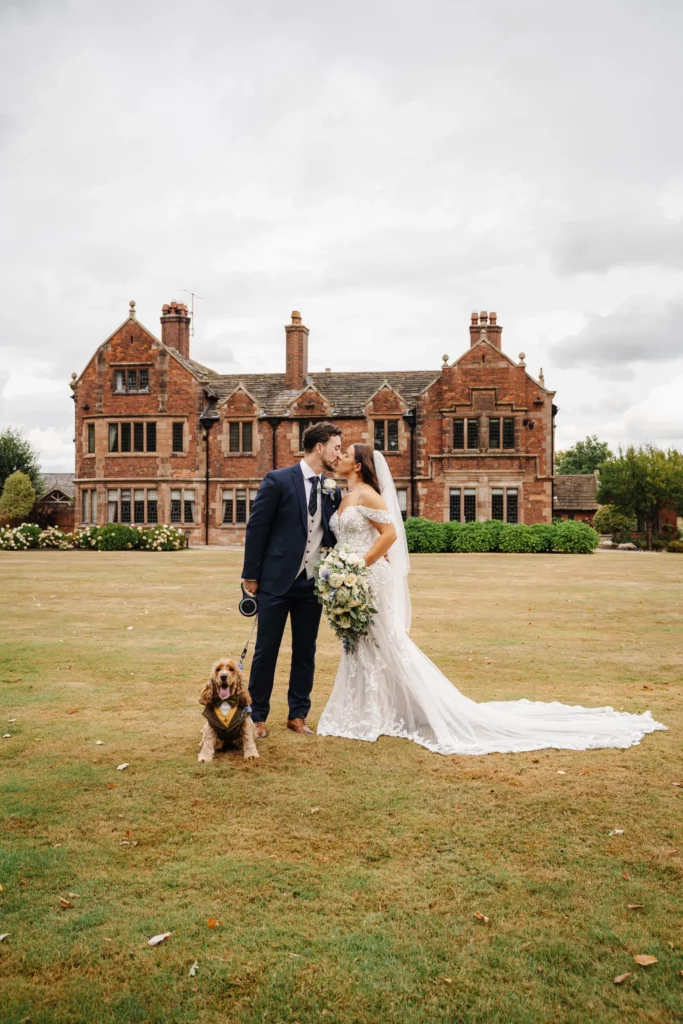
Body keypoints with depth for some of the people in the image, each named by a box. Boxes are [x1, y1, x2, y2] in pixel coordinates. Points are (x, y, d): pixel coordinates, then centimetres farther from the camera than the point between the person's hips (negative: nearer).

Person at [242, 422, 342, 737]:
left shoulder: (332, 490, 7)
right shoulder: (278, 480, -9)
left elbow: (336, 537, 8)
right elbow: (256, 528, -7)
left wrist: (333, 497, -7)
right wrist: (250, 575, -6)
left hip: (312, 584, 5)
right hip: (276, 581, -5)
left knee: (305, 651, 11)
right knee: (266, 650, 5)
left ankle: (298, 715, 24)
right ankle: (258, 716, 18)